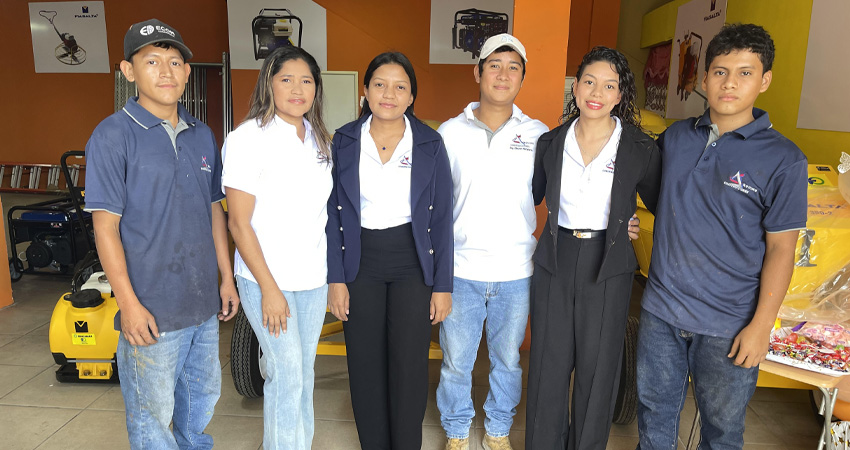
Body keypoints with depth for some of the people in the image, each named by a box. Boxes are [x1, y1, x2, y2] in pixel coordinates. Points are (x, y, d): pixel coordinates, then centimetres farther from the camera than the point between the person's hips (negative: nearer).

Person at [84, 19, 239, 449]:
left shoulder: (202, 136, 8)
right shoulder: (113, 135, -10)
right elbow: (105, 225, -12)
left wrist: (227, 279, 12)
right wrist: (129, 304, -15)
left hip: (204, 302, 6)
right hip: (151, 309, -6)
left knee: (203, 394, 22)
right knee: (152, 414, 8)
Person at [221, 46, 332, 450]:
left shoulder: (318, 140, 8)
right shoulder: (248, 139, -11)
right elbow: (239, 224, -12)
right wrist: (269, 289, -14)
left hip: (314, 278, 6)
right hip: (267, 279, -6)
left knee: (303, 374, 16)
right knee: (286, 376, 1)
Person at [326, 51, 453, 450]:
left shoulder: (430, 144, -1)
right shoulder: (343, 141, 1)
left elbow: (441, 218, -1)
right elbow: (332, 214, 1)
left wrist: (443, 285, -3)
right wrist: (335, 279, -4)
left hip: (413, 265, -1)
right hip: (360, 263, 1)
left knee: (409, 366, 3)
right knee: (365, 367, 9)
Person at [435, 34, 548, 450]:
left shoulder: (540, 136, 1)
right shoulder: (450, 133, 1)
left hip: (516, 273, 1)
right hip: (461, 270, 0)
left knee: (508, 360, 17)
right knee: (455, 362, 11)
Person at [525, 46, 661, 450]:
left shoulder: (640, 149, -6)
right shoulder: (551, 142, 1)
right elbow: (530, 198, 14)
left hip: (608, 267, -1)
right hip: (555, 262, 2)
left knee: (597, 367, 10)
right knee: (549, 365, 9)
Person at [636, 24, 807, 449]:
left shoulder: (783, 159, -8)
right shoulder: (675, 137, 3)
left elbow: (780, 247, -7)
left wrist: (761, 326, -9)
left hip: (728, 326, -3)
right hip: (660, 309, 3)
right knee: (654, 414, 18)